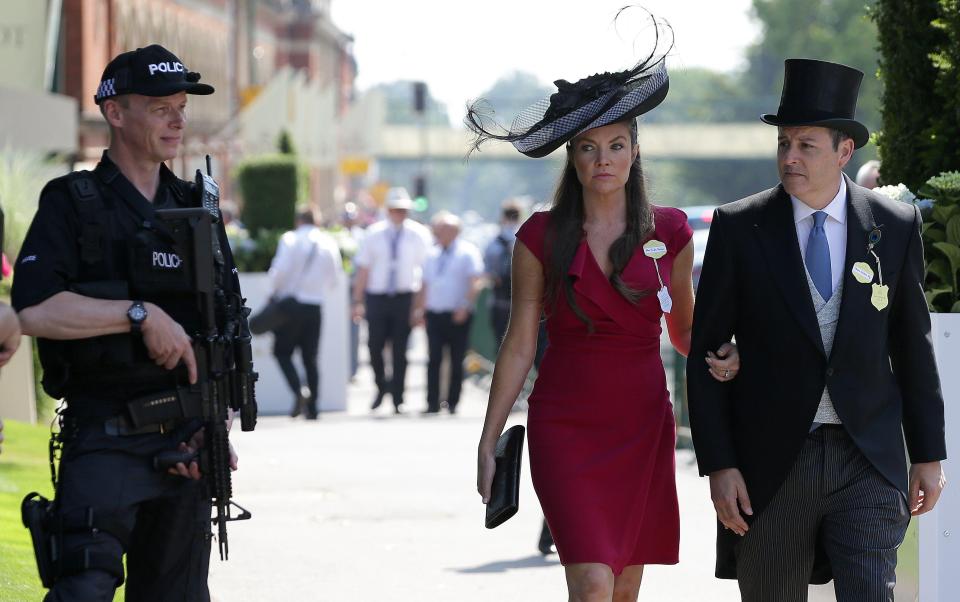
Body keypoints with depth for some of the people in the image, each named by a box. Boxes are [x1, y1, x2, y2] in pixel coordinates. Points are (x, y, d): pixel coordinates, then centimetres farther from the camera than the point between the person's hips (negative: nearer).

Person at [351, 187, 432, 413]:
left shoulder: (419, 234, 1)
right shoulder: (373, 234, 4)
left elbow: (426, 268, 2)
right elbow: (363, 269, 6)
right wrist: (358, 302, 1)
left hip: (405, 297, -1)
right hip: (377, 297, 1)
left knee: (400, 350, 0)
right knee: (374, 346, -2)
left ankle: (398, 399, 8)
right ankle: (381, 386, 23)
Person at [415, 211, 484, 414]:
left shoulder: (468, 252, -1)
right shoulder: (433, 255, 17)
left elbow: (476, 282, -9)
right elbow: (425, 286, 23)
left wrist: (465, 306, -20)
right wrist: (418, 309, 14)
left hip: (458, 316, -5)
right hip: (434, 314, 5)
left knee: (456, 362, 0)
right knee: (433, 360, -4)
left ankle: (452, 403, 7)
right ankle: (432, 403, -6)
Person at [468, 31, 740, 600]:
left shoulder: (669, 231, 3)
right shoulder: (542, 237, -2)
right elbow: (519, 346, 2)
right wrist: (488, 443, 0)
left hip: (643, 425, 3)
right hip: (566, 427, -3)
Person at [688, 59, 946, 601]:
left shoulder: (895, 226, 3)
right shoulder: (739, 228, -1)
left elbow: (913, 347, 10)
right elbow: (706, 353, 0)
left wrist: (929, 455, 9)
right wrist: (718, 465, -7)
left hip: (867, 462, 0)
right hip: (770, 467, 0)